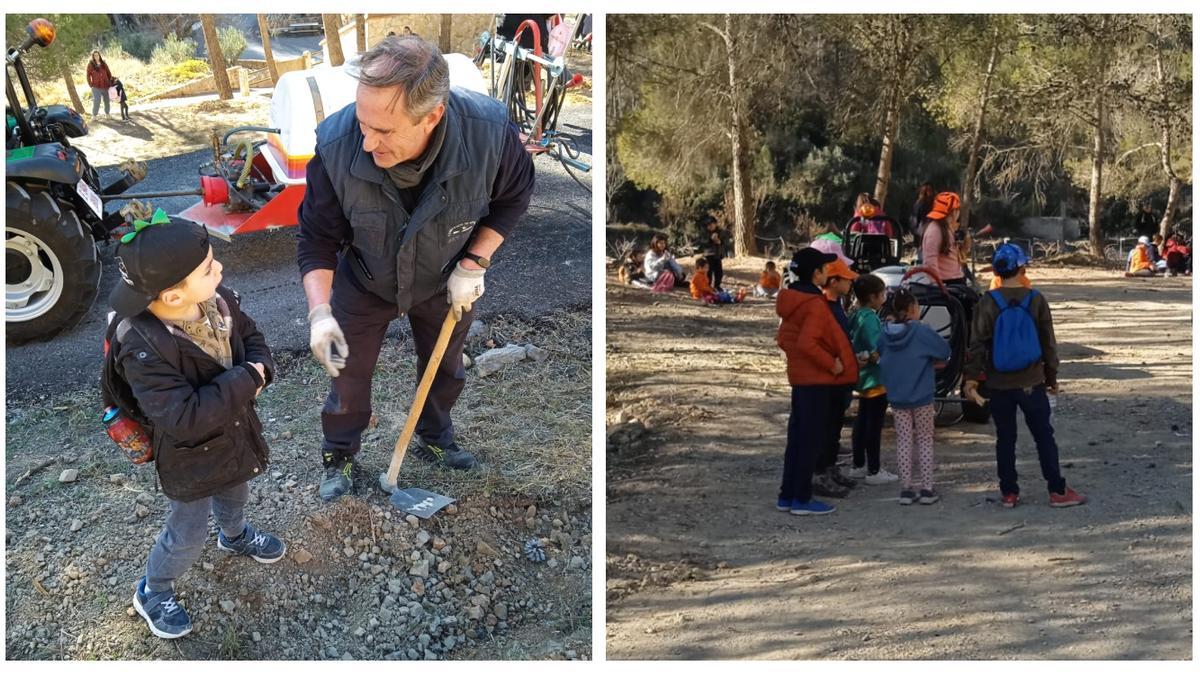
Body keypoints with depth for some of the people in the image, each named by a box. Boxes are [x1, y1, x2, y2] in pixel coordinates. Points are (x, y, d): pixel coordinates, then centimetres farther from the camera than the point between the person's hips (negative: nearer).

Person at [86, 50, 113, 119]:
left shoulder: (103, 63, 6)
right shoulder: (90, 64, -2)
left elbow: (109, 73, 13)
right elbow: (88, 75, 0)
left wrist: (111, 82, 7)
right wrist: (91, 85, -6)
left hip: (105, 86, 3)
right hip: (96, 87, -3)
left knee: (107, 100, 10)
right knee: (96, 101, -10)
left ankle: (107, 113, 25)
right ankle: (94, 115, 0)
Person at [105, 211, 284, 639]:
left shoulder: (217, 299, -18)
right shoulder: (143, 350, -38)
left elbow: (251, 336, 1)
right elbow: (185, 419, -41)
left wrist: (259, 371, -21)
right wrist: (246, 380, -35)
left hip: (236, 432, 6)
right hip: (191, 456, -6)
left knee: (234, 494, 34)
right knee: (188, 536, 14)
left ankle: (235, 536, 67)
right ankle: (152, 593, 43)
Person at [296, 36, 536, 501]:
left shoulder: (490, 131, -37)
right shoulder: (336, 145, -37)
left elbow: (514, 196, -13)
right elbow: (317, 238, -20)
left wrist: (474, 263, -19)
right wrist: (320, 312, -32)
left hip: (447, 282, 1)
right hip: (365, 283, -1)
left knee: (445, 366, 24)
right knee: (349, 373, 16)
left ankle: (434, 440, 54)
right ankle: (340, 457, 45)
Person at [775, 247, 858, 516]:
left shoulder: (791, 300, 10)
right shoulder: (815, 304, -19)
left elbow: (783, 338, 16)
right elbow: (807, 343, -28)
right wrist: (833, 364, -19)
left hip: (799, 376, 9)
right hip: (817, 379, -9)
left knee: (798, 435, 14)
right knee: (811, 438, -2)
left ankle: (787, 495, 19)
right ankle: (802, 499, 4)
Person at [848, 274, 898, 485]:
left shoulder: (855, 316, 9)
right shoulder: (870, 318, -19)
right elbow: (876, 352, -25)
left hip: (863, 379, 10)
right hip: (876, 379, -10)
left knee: (862, 421, 16)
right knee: (874, 424, -3)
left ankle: (858, 465, 25)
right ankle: (874, 471, 3)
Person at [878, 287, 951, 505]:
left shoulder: (885, 332, -1)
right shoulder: (921, 331, -14)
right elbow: (944, 351, -8)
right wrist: (930, 361, 10)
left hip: (896, 396, 3)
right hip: (921, 396, -3)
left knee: (903, 441, 10)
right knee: (925, 441, 8)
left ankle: (906, 489, 10)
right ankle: (927, 490, 9)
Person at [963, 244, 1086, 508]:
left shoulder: (988, 304, -7)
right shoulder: (1036, 300, -3)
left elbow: (978, 344, -9)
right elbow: (1048, 343, 3)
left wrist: (971, 377, -4)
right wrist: (1052, 377, 13)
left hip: (999, 385, 0)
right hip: (1031, 383, 0)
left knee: (1005, 438, 9)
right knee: (1044, 437, 8)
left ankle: (1008, 493, 12)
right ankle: (1058, 491, 11)